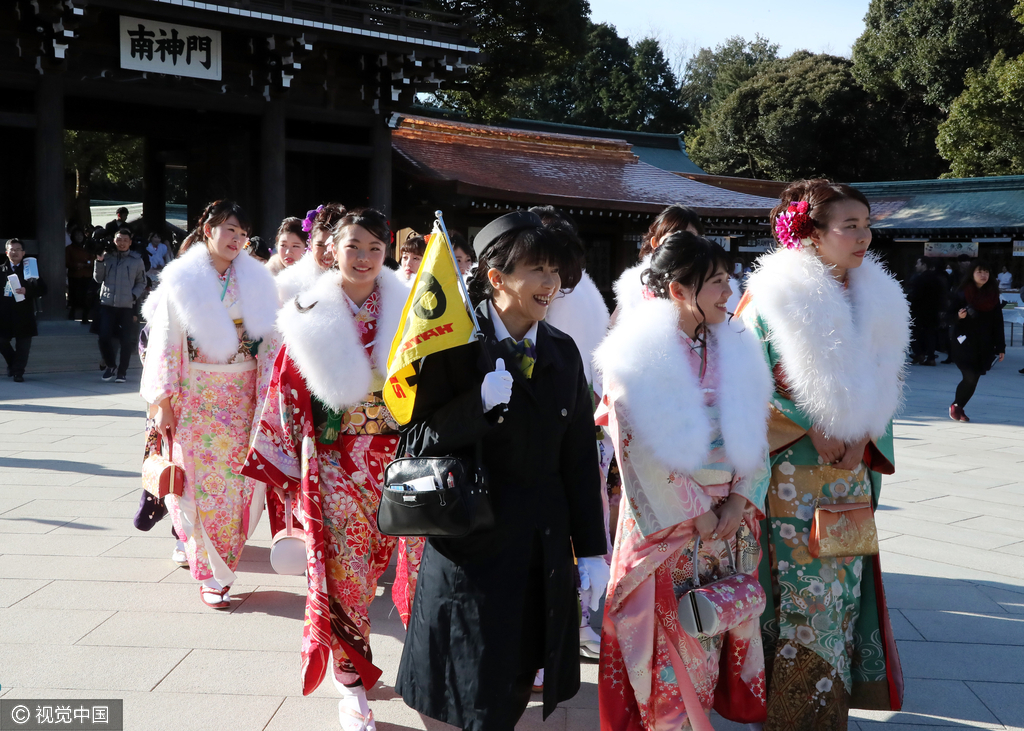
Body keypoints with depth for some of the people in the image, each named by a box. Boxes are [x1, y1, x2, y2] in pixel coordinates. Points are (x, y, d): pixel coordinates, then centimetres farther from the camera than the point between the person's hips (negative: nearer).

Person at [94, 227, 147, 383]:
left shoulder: (136, 260, 4)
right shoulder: (107, 257, 7)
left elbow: (141, 282, 9)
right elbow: (98, 279, 7)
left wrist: (134, 295, -7)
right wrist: (99, 262, -6)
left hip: (127, 306, -1)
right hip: (107, 304, 1)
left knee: (126, 341, 0)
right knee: (104, 338, -4)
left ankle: (122, 371, 13)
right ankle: (110, 366, 18)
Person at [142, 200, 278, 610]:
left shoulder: (255, 280, 8)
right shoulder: (181, 279, 1)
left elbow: (270, 337, 8)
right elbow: (166, 341, -1)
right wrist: (163, 400, -6)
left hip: (242, 396, 2)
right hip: (196, 396, -2)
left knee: (237, 480, 1)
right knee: (203, 480, -1)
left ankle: (221, 565, 17)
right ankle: (212, 575, 8)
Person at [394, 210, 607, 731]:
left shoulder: (563, 352, 5)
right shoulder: (456, 344, -9)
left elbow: (580, 456, 8)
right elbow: (416, 441, -10)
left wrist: (591, 549, 8)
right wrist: (481, 401, -25)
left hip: (545, 548, 4)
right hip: (471, 547, -4)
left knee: (517, 688, 13)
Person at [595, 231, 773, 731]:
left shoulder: (736, 349, 8)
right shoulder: (640, 352, -8)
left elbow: (756, 430, 7)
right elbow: (643, 446, -12)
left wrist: (740, 500, -5)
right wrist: (695, 511, -11)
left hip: (731, 518, 5)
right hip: (667, 518, -4)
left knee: (714, 629, 10)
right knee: (668, 634, 1)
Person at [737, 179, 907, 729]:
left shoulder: (877, 300, 8)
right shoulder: (774, 295, -9)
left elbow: (887, 382, 12)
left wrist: (865, 435, -4)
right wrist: (811, 429, -13)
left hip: (853, 466, 5)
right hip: (792, 468, -5)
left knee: (843, 580, 9)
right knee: (798, 581, 0)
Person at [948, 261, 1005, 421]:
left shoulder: (993, 295, 8)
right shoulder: (962, 293, -1)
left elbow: (998, 323, 9)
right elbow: (951, 316, 2)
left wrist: (1000, 347, 5)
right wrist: (959, 316, -22)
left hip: (984, 346, 3)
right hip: (964, 344, -3)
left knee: (973, 379, 0)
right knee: (970, 377, -12)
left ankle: (958, 407, 16)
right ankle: (956, 406, 9)